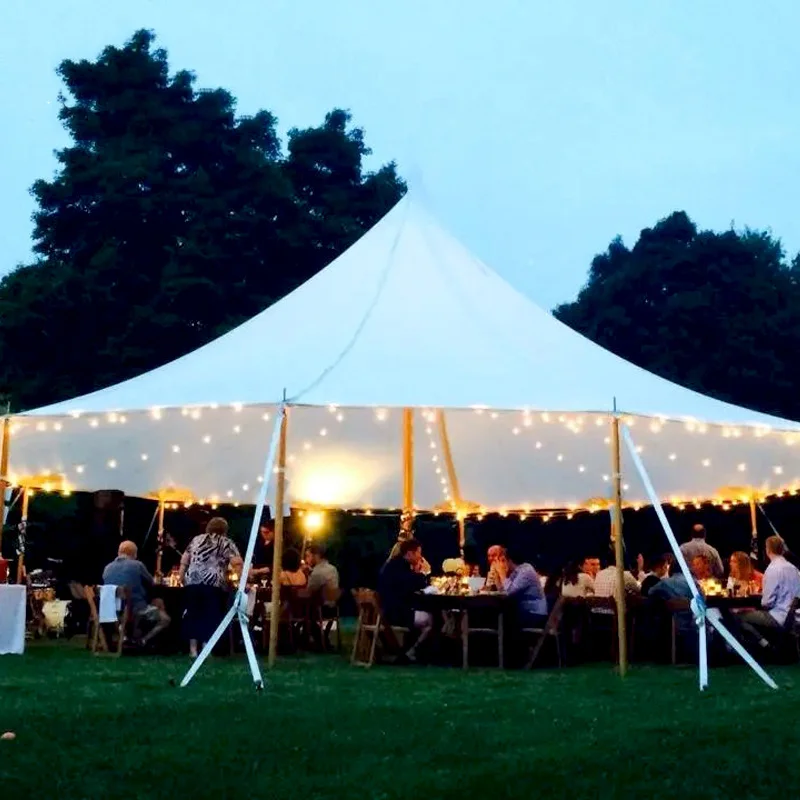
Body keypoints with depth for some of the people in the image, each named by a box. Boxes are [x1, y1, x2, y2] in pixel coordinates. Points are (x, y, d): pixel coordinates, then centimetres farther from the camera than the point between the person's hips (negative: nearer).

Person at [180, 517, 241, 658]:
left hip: (192, 582, 4)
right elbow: (237, 562, -4)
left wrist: (181, 576, 21)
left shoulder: (196, 539, 21)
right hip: (214, 584, -4)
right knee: (211, 616, 2)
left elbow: (184, 561, 18)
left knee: (193, 614, 11)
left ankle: (193, 648, 13)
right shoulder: (226, 543, 9)